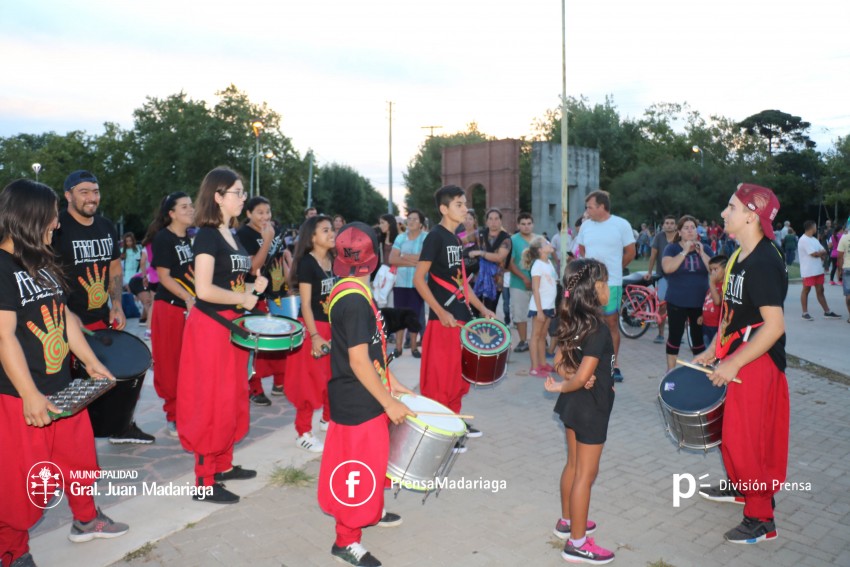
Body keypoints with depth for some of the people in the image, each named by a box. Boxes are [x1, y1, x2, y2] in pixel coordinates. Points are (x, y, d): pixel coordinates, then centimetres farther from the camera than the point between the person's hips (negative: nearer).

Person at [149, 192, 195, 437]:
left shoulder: (190, 237, 12)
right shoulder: (163, 238, -8)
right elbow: (164, 276, -13)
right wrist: (187, 298, -22)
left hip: (193, 307, 6)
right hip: (170, 307, -6)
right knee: (171, 364, 0)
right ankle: (173, 417, 12)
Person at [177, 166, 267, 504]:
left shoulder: (232, 235, 12)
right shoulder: (207, 235, -14)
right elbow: (204, 290, -22)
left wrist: (253, 286, 5)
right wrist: (243, 298, -12)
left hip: (231, 324, 9)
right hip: (210, 326, -9)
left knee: (233, 397, 16)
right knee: (213, 402, -3)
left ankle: (223, 464, 30)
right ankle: (205, 482, 9)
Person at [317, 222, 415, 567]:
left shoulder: (353, 291, 6)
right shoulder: (355, 299, -25)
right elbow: (359, 361, -26)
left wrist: (391, 382, 15)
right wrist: (389, 403, -20)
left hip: (361, 396, 10)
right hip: (358, 400, -10)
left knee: (371, 459, 25)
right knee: (359, 466, 4)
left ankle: (370, 512, 45)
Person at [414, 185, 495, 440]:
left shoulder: (456, 240, 14)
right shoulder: (435, 237, -12)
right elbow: (418, 279, -17)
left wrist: (481, 308, 15)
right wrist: (441, 313, -21)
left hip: (461, 316, 9)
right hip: (443, 319, -9)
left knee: (458, 374, 16)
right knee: (440, 376, -1)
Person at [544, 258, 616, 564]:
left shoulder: (572, 321, 1)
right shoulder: (599, 326, -24)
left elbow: (559, 362, 6)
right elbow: (583, 376, -27)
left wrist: (575, 379, -9)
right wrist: (562, 386, -10)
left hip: (572, 403, 8)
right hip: (591, 407, -8)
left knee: (573, 465, 22)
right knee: (586, 473, 3)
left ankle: (567, 521, 38)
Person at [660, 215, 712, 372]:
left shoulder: (704, 248, 8)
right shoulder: (672, 248, -1)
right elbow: (667, 268, -18)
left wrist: (701, 252, -11)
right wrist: (685, 252, -17)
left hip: (700, 302, 3)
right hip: (677, 302, -2)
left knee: (698, 336, 8)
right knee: (675, 335, 4)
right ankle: (671, 370, 14)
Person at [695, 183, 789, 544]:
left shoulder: (764, 263, -22)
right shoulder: (739, 257, 7)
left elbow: (774, 326, -26)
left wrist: (733, 365, -23)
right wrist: (713, 351, 13)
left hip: (755, 363, -9)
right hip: (733, 358, 9)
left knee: (745, 438, 0)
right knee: (730, 429, 21)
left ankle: (761, 519, 15)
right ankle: (739, 486, 42)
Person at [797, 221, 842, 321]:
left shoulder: (814, 240, 16)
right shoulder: (804, 240, -14)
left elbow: (824, 252, 11)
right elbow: (814, 254, -18)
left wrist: (820, 253, -10)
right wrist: (822, 253, 1)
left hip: (818, 270, 8)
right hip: (808, 271, -8)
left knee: (820, 290, 11)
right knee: (806, 290, 1)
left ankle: (827, 312, 15)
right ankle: (805, 313, 7)